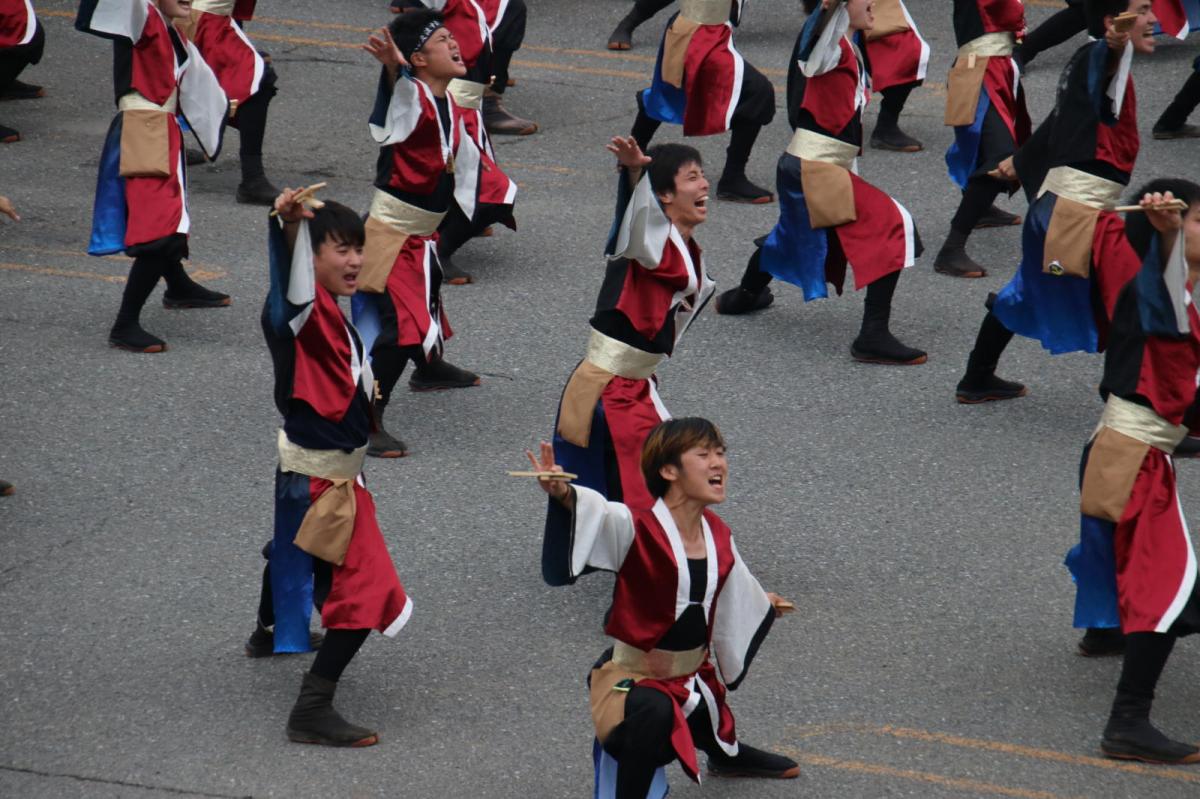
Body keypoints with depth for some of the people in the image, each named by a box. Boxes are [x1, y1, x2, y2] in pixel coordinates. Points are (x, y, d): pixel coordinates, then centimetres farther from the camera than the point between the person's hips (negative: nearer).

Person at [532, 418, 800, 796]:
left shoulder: (717, 535, -4)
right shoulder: (636, 528, -25)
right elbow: (593, 512, -47)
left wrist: (763, 605, 39)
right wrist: (563, 494, -69)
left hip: (692, 677, 7)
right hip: (631, 679, -7)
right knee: (653, 711, -41)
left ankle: (725, 753, 70)